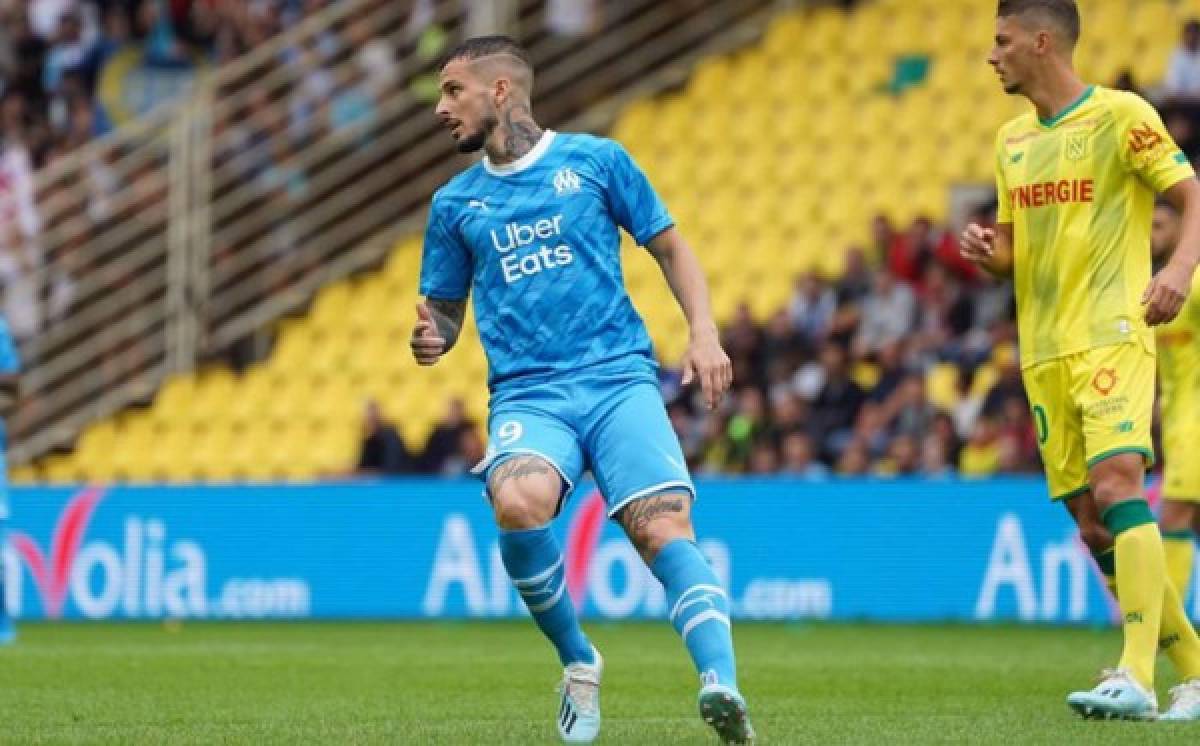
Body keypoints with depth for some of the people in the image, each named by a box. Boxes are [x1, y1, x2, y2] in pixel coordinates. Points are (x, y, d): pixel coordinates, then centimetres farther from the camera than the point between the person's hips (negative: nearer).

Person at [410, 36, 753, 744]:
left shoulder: (596, 160, 9)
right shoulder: (455, 202, 16)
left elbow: (671, 247, 14)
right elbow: (445, 313, 22)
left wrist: (704, 333, -1)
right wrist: (431, 340, -3)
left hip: (620, 377, -1)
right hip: (526, 394, 1)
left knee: (664, 526, -23)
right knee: (519, 501, -30)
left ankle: (723, 686, -37)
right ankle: (578, 663, -9)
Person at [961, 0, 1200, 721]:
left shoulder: (1122, 115, -4)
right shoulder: (1013, 138, 17)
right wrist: (987, 249, 0)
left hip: (1113, 332, -7)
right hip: (1044, 350, 7)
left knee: (1116, 483, -23)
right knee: (1091, 521, 3)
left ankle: (1137, 677, -30)